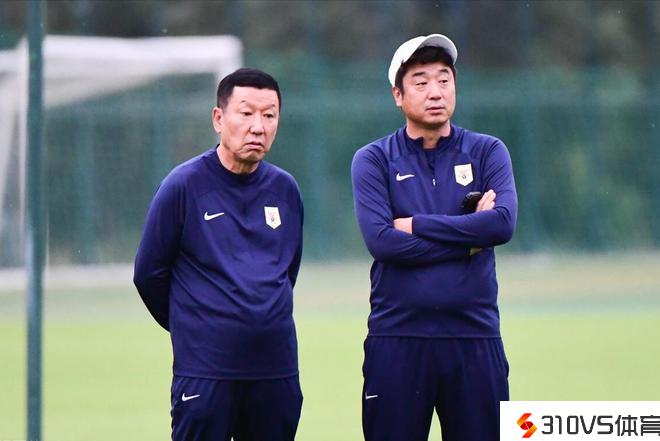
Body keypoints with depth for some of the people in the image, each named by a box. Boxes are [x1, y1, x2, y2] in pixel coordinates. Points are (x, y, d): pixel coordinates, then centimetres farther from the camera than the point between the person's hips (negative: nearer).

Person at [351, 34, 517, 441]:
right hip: (397, 337, -1)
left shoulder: (487, 152, 7)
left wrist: (417, 225, -9)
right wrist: (470, 237, -10)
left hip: (475, 336, 1)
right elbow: (381, 240, -12)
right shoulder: (374, 160, 4)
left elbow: (503, 223, -10)